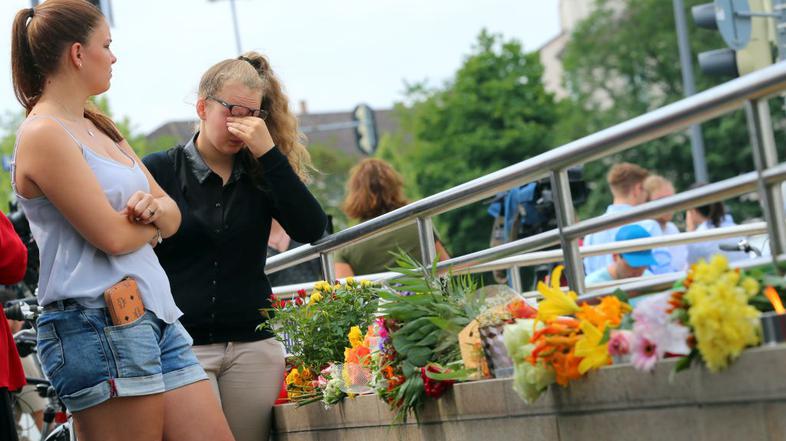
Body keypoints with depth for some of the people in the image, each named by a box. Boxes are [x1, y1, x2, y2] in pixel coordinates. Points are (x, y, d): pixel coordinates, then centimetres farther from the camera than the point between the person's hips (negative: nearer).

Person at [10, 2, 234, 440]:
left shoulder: (102, 128, 19)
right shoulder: (43, 135, -9)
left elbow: (173, 216, 18)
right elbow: (112, 235, -16)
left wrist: (155, 207, -6)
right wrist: (153, 223, 6)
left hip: (156, 316, 9)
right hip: (96, 322, -9)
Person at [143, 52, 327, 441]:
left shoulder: (261, 174, 11)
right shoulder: (160, 171, 3)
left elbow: (311, 230, -5)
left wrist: (269, 153, -10)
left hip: (253, 346, 3)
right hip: (181, 346, -3)